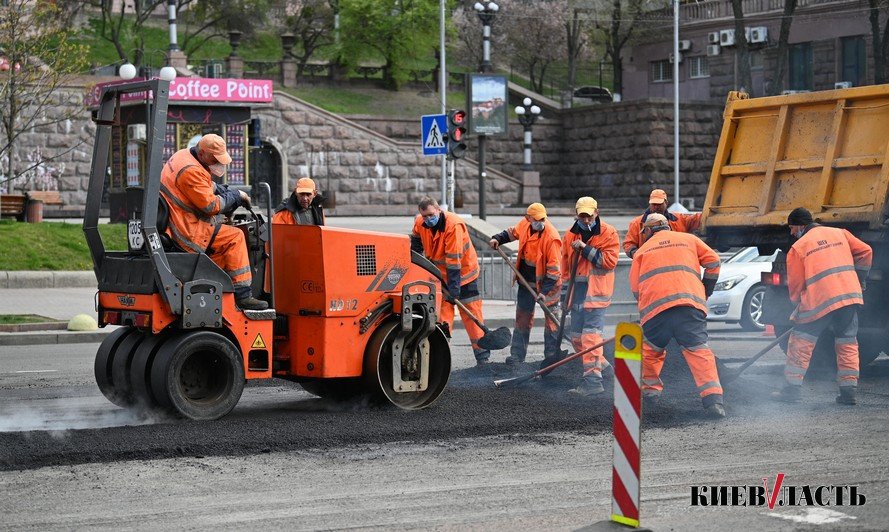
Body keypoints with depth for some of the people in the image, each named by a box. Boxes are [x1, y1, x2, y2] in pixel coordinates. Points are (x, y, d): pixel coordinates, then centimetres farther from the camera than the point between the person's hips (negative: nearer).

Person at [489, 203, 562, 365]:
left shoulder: (551, 237, -26)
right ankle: (517, 355, 21)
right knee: (522, 316, 13)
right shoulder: (524, 224, -7)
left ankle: (552, 356, 7)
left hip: (547, 281, -6)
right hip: (527, 280, 7)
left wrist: (545, 292, -27)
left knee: (551, 319, -2)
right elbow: (513, 233, 19)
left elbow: (554, 269, -25)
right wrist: (498, 239, 3)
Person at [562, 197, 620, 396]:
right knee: (575, 335, 12)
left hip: (596, 291, -7)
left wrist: (586, 249, -17)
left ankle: (593, 380, -13)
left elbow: (609, 261, -15)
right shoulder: (570, 235, 11)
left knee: (591, 334, -14)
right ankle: (600, 364, 31)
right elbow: (566, 267, 15)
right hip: (577, 291, 7)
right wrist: (565, 294, 14)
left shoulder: (608, 233, -5)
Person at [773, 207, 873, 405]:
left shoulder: (797, 248, 4)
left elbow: (795, 284, 4)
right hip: (850, 295, 4)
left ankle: (793, 388, 8)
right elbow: (865, 252, 15)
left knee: (800, 343, 8)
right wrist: (861, 280, 25)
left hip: (819, 300, -4)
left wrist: (798, 303, 20)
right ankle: (849, 391, 8)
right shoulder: (840, 233, 15)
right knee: (847, 344, 13)